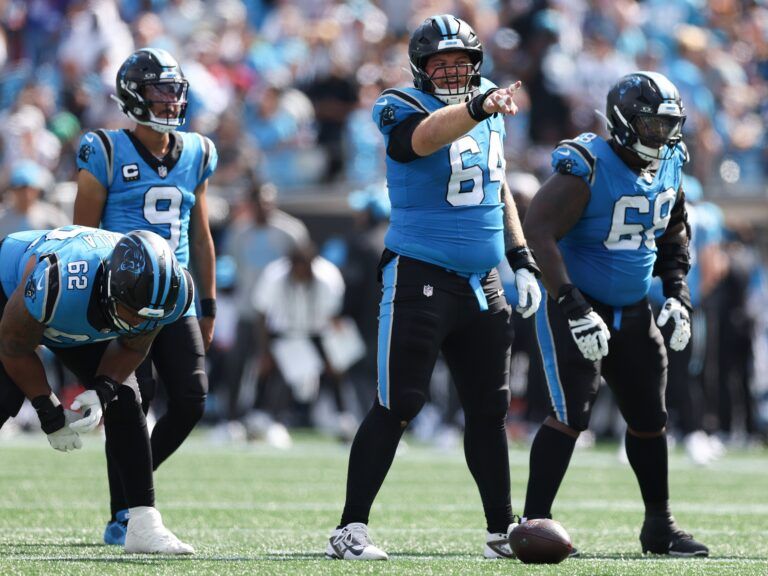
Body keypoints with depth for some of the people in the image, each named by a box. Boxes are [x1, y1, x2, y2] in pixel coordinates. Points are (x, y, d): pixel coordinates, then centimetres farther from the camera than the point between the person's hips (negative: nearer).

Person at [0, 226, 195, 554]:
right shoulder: (56, 281, -46)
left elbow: (132, 348, -7)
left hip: (81, 327, 5)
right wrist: (48, 411, -22)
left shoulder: (163, 294, -29)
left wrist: (102, 391, -24)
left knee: (123, 401, -5)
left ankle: (145, 526, 0)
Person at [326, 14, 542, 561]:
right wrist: (479, 108, -52)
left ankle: (502, 531, 18)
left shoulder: (490, 113, 11)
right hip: (420, 278, -7)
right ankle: (350, 530, -4)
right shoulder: (404, 109, -10)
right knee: (397, 407, -9)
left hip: (481, 284, 7)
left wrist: (523, 261, 18)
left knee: (490, 409, 10)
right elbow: (426, 136, -35)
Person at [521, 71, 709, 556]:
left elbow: (674, 233, 19)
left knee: (649, 419, 13)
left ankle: (660, 528, 27)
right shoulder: (588, 169, -23)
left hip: (634, 312, 8)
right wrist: (572, 307, -32)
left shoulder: (670, 166, 2)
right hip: (578, 308, -7)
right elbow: (538, 231, -28)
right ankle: (534, 525, -13)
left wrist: (677, 294, 7)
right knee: (573, 413, -17)